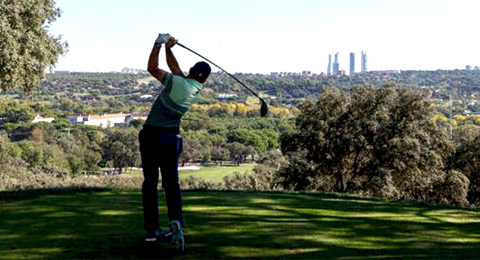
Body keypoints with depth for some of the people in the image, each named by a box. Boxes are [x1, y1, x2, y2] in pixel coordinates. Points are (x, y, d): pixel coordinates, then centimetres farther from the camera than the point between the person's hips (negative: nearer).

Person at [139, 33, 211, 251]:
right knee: (171, 183, 5)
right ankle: (176, 221, -20)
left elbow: (152, 68, -9)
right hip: (171, 138, 3)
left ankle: (152, 229, 8)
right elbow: (175, 68, 12)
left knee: (150, 182, 7)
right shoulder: (197, 89, 3)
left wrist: (160, 44, -7)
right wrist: (168, 48, 5)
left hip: (150, 135, -3)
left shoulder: (177, 82, -13)